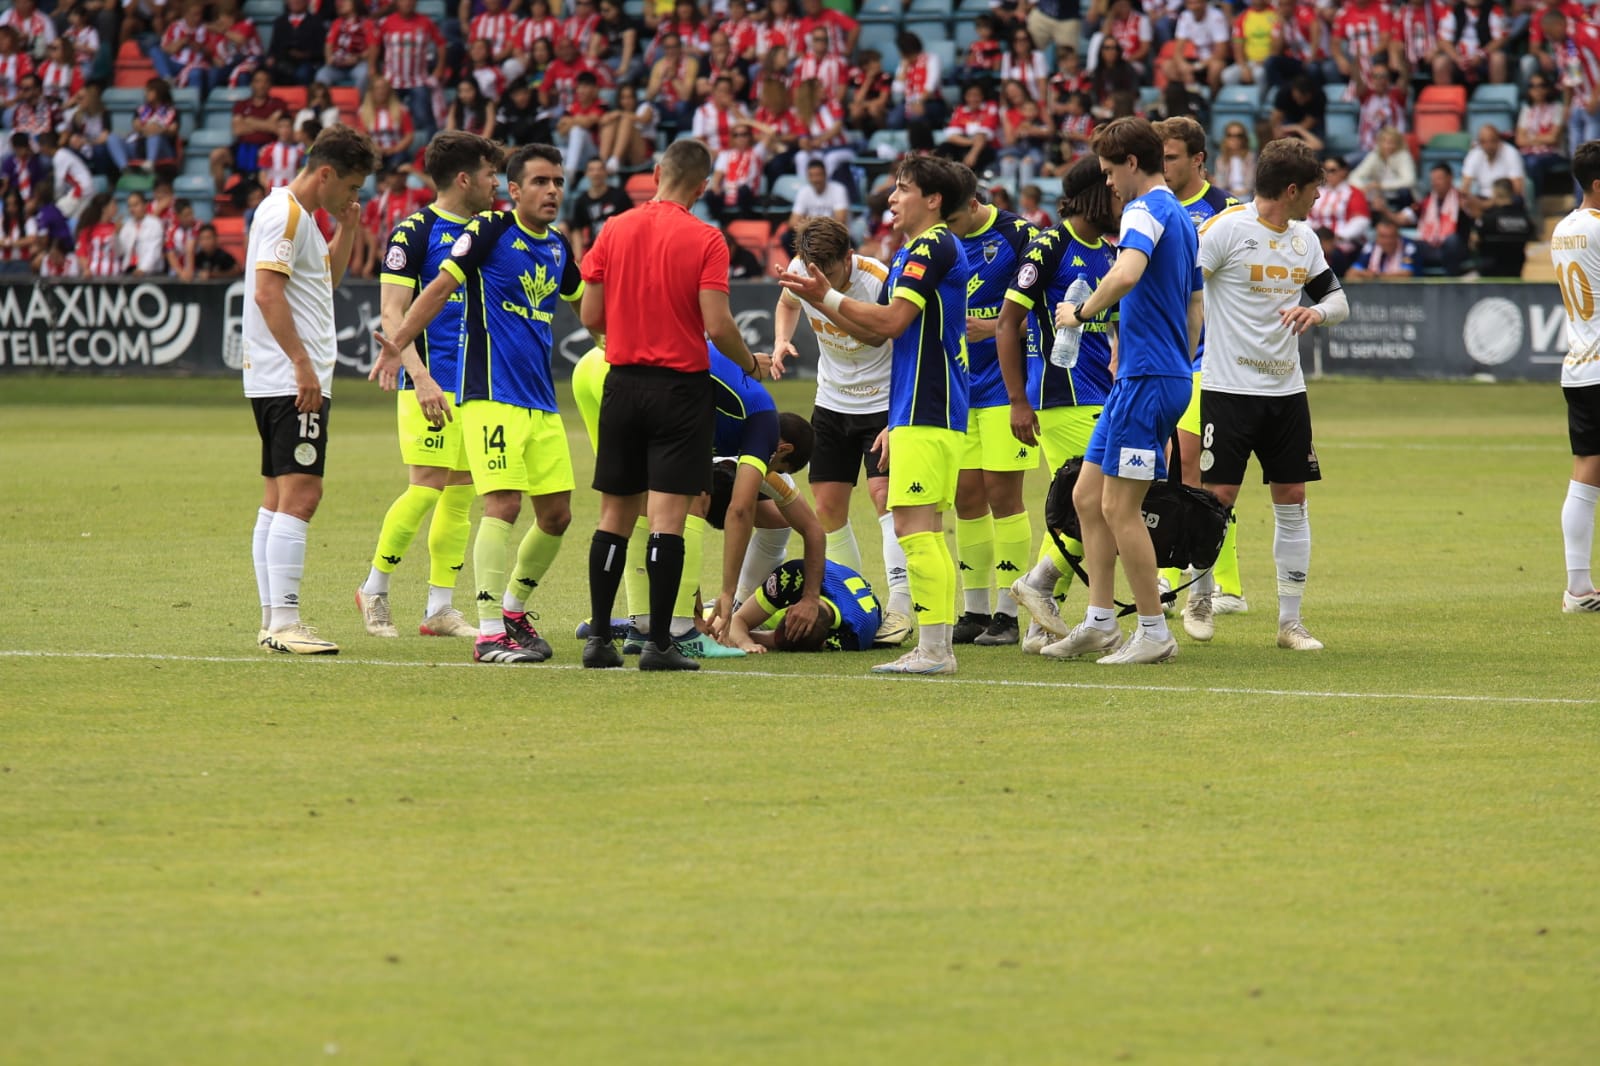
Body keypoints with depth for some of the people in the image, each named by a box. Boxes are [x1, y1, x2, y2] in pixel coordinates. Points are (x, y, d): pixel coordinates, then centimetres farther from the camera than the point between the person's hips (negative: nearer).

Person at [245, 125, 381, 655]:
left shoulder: (299, 216, 19)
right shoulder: (284, 213, -12)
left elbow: (327, 280, 33)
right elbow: (267, 293, -20)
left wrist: (346, 229, 18)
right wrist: (303, 365, -22)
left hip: (286, 381, 11)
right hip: (291, 381, -11)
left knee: (279, 497, 10)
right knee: (299, 493, -15)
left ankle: (274, 620, 11)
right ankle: (284, 622, -19)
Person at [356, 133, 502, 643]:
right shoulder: (415, 232, -9)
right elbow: (392, 313, -13)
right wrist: (420, 376, -23)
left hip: (475, 385, 7)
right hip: (432, 383, -7)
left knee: (461, 493, 5)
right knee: (427, 489, -10)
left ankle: (440, 607, 10)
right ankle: (374, 590, 5)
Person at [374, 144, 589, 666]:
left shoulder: (558, 247, 14)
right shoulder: (490, 230, -6)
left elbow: (585, 304, 32)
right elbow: (440, 289, -10)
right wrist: (399, 343, -19)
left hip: (541, 403, 7)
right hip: (491, 396, -7)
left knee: (556, 514, 8)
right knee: (503, 505, -16)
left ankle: (514, 609, 28)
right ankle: (490, 634, -17)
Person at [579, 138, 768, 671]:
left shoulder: (614, 230, 2)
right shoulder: (705, 241, -9)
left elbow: (590, 316, 4)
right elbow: (718, 325, -14)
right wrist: (751, 363, 5)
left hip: (623, 382, 4)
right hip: (681, 386, -4)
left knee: (615, 514, 10)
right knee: (667, 515, -4)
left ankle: (599, 637, 9)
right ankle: (658, 642, -7)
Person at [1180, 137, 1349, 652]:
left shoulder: (1304, 239, 9)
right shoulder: (1226, 229, -12)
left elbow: (1338, 299, 17)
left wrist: (1317, 310, -7)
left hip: (1286, 390, 6)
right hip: (1228, 389, -6)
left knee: (1292, 502, 4)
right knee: (1218, 496, -4)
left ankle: (1290, 620, 10)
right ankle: (1199, 600, 17)